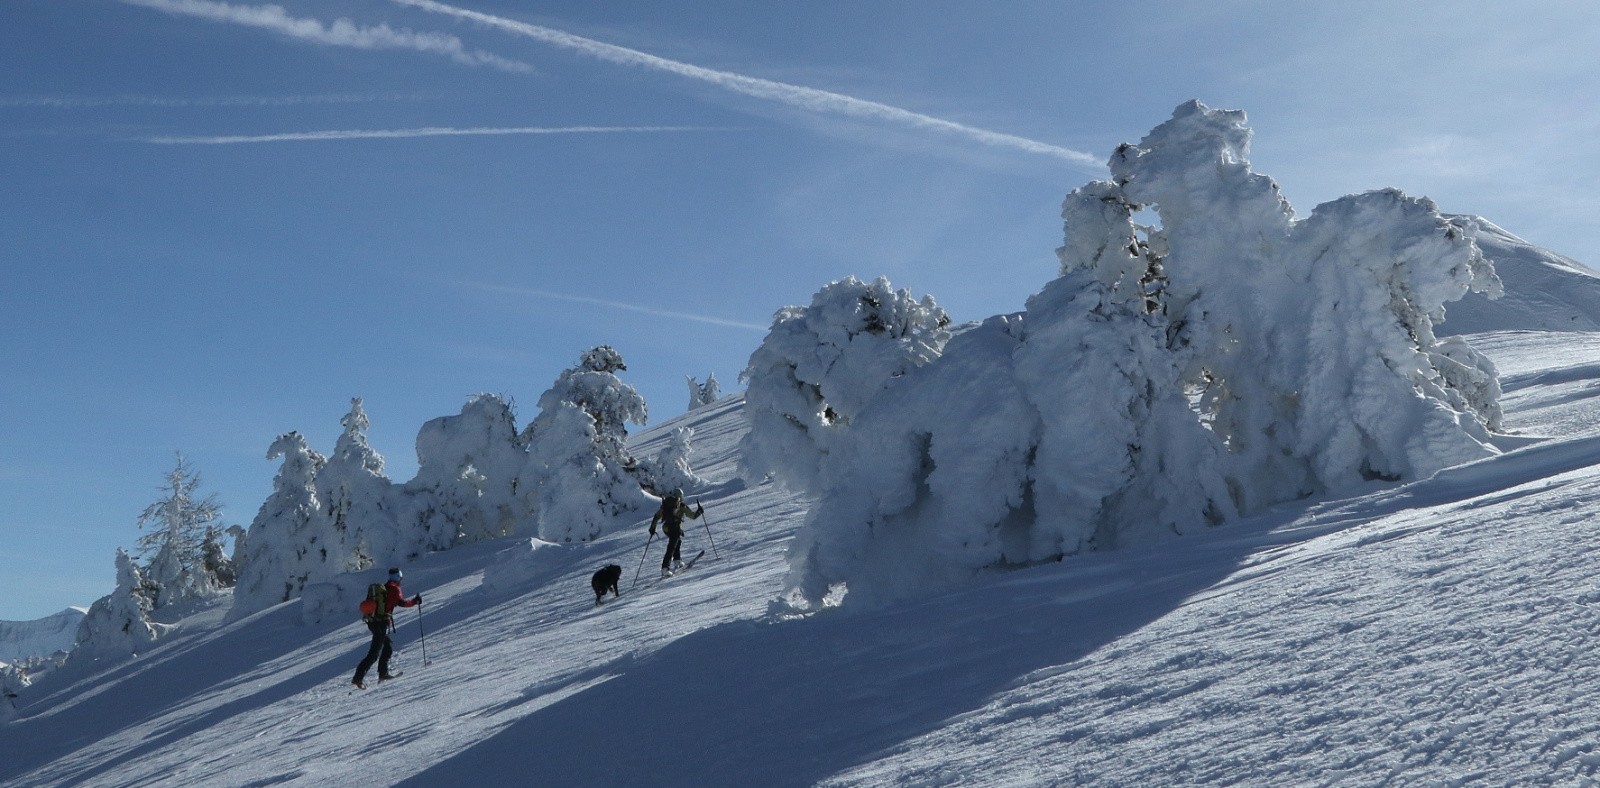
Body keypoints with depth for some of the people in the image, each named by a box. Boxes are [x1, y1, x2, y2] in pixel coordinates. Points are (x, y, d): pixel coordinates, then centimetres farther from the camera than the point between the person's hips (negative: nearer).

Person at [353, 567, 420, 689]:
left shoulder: (383, 588, 16)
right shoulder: (395, 589, -6)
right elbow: (402, 602, -17)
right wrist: (415, 601, -5)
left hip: (373, 621, 8)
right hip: (382, 623, -8)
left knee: (388, 647, 21)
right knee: (374, 653, -8)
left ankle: (383, 673, 22)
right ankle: (358, 677, -14)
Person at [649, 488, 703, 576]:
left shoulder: (665, 505, 18)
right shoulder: (682, 506, 5)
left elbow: (657, 516, 16)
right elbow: (693, 516, 8)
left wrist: (652, 527, 20)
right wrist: (699, 511, 26)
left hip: (666, 527, 6)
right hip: (675, 528, -6)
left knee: (677, 541, 30)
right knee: (671, 548, -9)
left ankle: (677, 561, 25)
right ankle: (665, 568, -20)